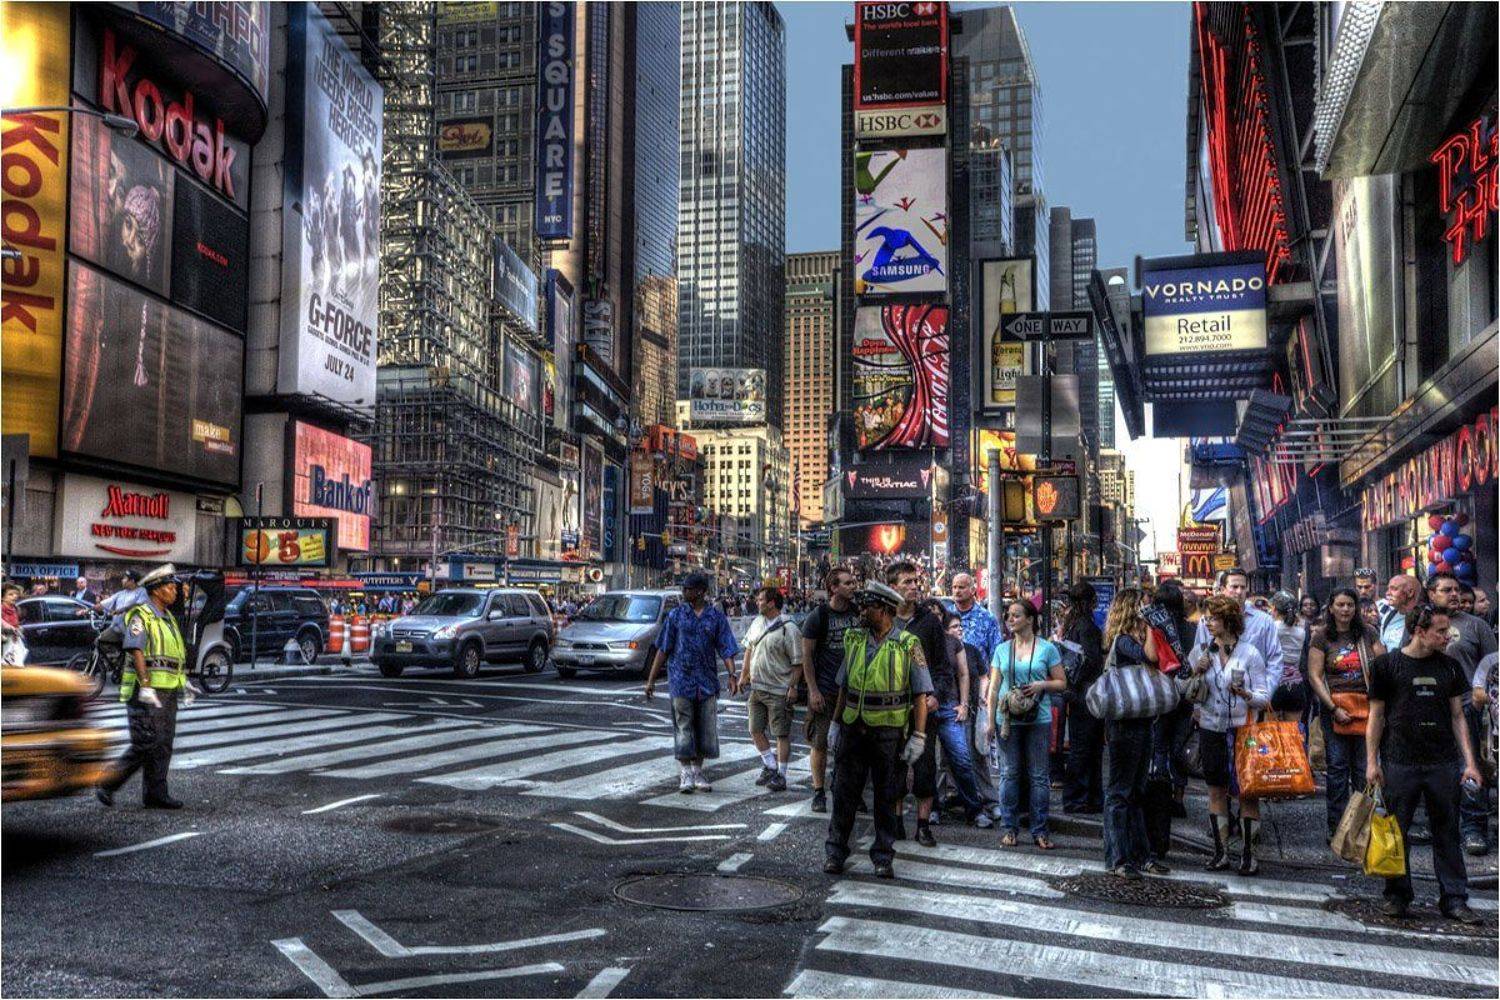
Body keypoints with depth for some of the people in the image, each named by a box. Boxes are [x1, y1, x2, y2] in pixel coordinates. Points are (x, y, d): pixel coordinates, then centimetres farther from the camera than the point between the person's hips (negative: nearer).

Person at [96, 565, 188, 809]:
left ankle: (155, 794, 10)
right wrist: (146, 686, -27)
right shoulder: (141, 616, -9)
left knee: (163, 745, 7)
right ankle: (106, 785, 1)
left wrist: (184, 681, 20)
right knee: (146, 744, -10)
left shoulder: (169, 618, 19)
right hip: (146, 691, -9)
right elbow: (136, 651, -19)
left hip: (167, 691, 9)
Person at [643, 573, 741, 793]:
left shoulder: (717, 617, 3)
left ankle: (697, 772, 20)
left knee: (705, 728, 6)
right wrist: (651, 679, 2)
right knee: (683, 728, -2)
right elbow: (663, 650, 5)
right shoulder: (676, 615, 3)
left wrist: (732, 676, -15)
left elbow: (726, 650, 0)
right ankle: (685, 775, 5)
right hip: (681, 680, -1)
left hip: (707, 682, 1)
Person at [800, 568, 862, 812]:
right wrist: (813, 691, -10)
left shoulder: (858, 613, 4)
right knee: (821, 743, 1)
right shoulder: (818, 615, -7)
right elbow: (807, 654, -6)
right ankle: (819, 791, 13)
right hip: (825, 691, -3)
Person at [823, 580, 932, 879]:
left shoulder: (908, 646, -6)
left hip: (888, 733, -3)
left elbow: (921, 695, -5)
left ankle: (883, 857, 19)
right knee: (844, 793, 6)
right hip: (853, 729, 3)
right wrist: (835, 723, 12)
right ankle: (835, 853, 17)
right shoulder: (855, 640, 7)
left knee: (886, 797, 8)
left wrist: (918, 737, -10)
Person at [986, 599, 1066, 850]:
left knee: (1039, 775, 2)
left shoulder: (1047, 648, 2)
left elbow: (1062, 682, 4)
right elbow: (993, 687, 9)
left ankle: (1040, 830, 10)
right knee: (1009, 773, 5)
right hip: (1007, 719, 2)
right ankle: (1008, 827, 13)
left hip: (1038, 719, -2)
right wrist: (990, 720, 2)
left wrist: (1041, 685, -15)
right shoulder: (1002, 649, 9)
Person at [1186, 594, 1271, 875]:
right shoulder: (1201, 651, 4)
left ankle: (1248, 852, 9)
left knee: (1248, 792, 0)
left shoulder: (1249, 653, -5)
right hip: (1211, 728, 3)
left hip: (1243, 729, -3)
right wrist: (1196, 673, -10)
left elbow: (1265, 697, -4)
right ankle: (1220, 851, 14)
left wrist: (1245, 694, -24)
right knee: (1216, 790, 7)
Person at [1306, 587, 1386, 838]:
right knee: (1337, 767, -1)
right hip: (1335, 707, -2)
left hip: (1367, 706, 2)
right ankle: (1336, 825, 6)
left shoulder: (1368, 634, 9)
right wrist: (1334, 708, -11)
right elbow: (1314, 676, -3)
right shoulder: (1321, 636, 1)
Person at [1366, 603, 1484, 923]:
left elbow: (1457, 717, 11)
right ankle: (1397, 894, 17)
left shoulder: (1450, 667, 8)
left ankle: (1454, 898, 17)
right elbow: (1376, 715, 2)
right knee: (1396, 831, 4)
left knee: (1447, 832, 8)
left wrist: (1469, 762, 4)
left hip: (1444, 764, 3)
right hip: (1399, 762, -3)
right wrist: (1372, 761, -2)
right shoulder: (1387, 665, -1)